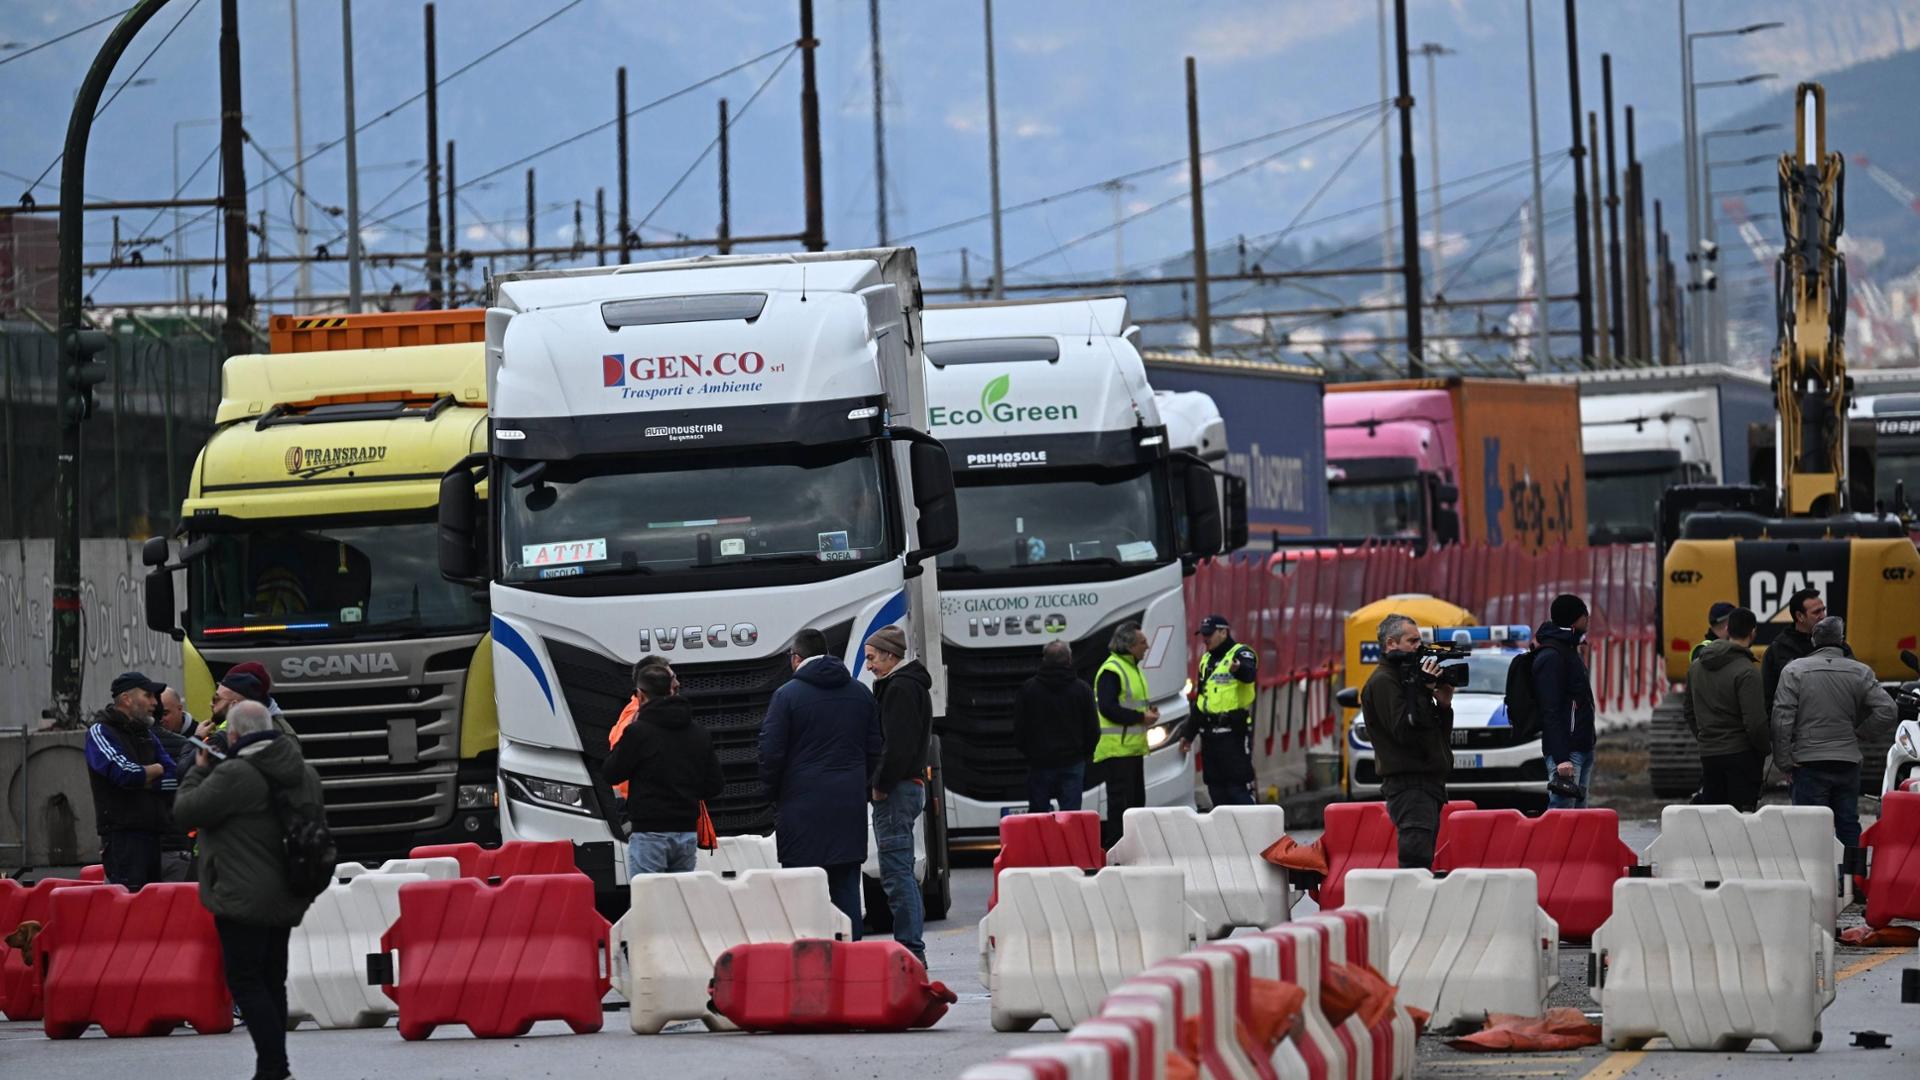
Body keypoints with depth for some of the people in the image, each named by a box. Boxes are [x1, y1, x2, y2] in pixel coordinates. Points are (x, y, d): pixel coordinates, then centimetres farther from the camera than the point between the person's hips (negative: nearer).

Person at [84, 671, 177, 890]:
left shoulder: (146, 734, 20)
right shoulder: (100, 732, -3)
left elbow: (173, 777, 8)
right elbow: (125, 773, -18)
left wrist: (141, 778, -8)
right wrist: (156, 770, 1)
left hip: (153, 834, 8)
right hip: (122, 834, -8)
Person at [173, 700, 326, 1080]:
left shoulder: (233, 776, -19)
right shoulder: (305, 774, 9)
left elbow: (185, 810, -9)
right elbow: (316, 829, 21)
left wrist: (199, 770, 5)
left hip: (244, 899, -8)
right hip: (286, 900, 8)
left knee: (246, 982, -4)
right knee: (273, 982, 15)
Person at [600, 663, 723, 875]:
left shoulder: (638, 732, -10)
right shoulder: (700, 735, 8)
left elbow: (610, 774, -2)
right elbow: (716, 786, 10)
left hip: (650, 834, -5)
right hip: (687, 834, 5)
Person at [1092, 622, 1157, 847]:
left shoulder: (1132, 668, 19)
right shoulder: (1111, 671, -14)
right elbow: (1107, 708, -22)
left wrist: (1149, 710, 9)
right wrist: (1141, 717, -19)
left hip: (1133, 747, 10)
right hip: (1117, 747, -10)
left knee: (1136, 799, 13)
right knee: (1120, 800, -11)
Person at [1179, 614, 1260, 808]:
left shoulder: (1241, 654, -6)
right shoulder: (1206, 660, 19)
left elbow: (1249, 674, -31)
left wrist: (1239, 669, -55)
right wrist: (1188, 733, 26)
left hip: (1234, 733, -8)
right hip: (1209, 734, 8)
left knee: (1238, 787, -11)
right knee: (1216, 788, 10)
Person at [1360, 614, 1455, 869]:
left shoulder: (1402, 678, 21)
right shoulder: (1382, 682, -8)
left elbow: (1439, 733, 22)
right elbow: (1404, 730, -19)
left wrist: (1443, 705, 4)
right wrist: (1422, 688, -16)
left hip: (1428, 781, 10)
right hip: (1409, 783, -10)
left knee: (1422, 864, 8)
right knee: (1416, 859, -17)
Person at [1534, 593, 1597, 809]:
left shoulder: (1570, 651, 17)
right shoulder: (1551, 657, -14)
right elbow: (1550, 712, -20)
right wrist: (1561, 757, -25)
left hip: (1582, 748, 10)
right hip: (1566, 751, -10)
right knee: (1561, 808, -14)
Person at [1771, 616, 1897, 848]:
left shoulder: (1794, 670, -5)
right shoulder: (1860, 672, 0)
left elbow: (1782, 719, -9)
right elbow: (1887, 711, -5)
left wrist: (1784, 763, -3)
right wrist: (1859, 733, 9)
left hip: (1808, 762, -2)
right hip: (1848, 761, 2)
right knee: (1848, 824, 11)